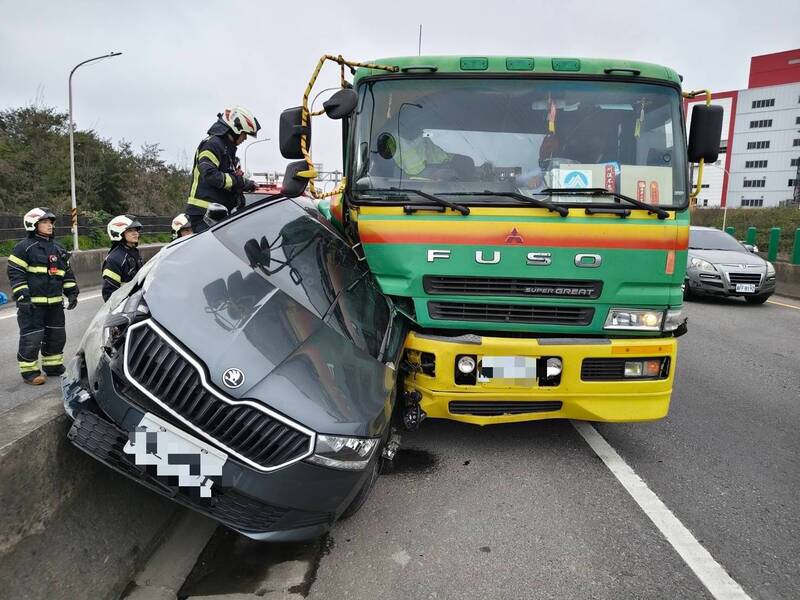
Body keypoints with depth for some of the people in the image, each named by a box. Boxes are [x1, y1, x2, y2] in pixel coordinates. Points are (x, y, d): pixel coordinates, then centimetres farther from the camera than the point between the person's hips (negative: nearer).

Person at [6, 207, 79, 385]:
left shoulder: (58, 248, 15)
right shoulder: (25, 247, -6)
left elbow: (67, 272, 21)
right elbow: (15, 274, -10)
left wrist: (72, 293, 12)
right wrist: (22, 297, -17)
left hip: (55, 302, 7)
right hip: (32, 303, -7)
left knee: (57, 336, 14)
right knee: (32, 338, -4)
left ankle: (53, 365, 29)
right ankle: (29, 371, 8)